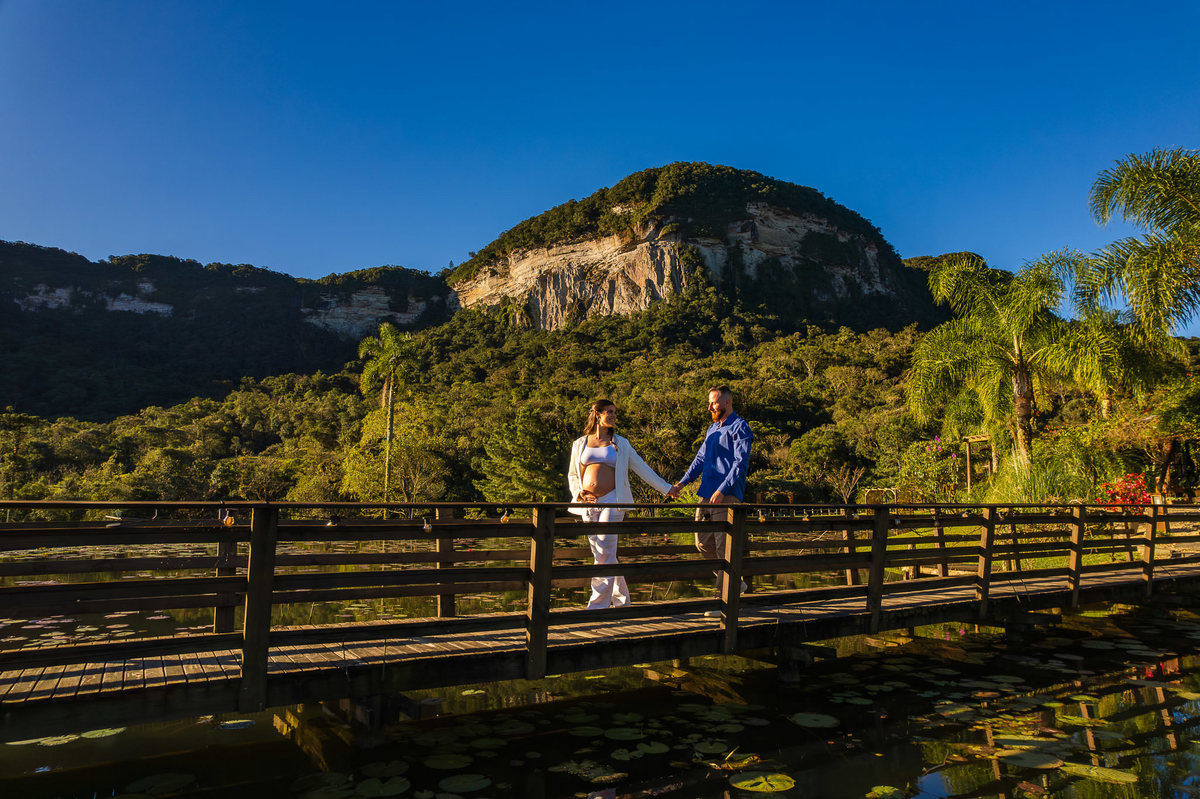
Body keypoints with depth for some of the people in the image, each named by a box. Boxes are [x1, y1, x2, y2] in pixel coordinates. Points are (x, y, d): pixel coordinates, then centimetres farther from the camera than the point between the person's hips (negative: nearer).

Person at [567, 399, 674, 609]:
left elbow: (641, 468, 13)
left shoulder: (621, 443, 11)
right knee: (601, 554, 5)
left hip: (612, 502, -2)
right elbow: (572, 475, 19)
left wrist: (666, 488, 11)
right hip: (589, 504, 2)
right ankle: (621, 599, 20)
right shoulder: (580, 443, 13)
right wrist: (578, 494, 0)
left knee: (605, 552, -11)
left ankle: (598, 605, -7)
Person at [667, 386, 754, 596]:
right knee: (703, 543, 9)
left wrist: (722, 490, -22)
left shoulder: (739, 427, -5)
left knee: (724, 547, -5)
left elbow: (741, 463, -14)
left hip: (727, 497, -8)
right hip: (706, 495, 8)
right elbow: (701, 459, 23)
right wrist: (682, 483, 12)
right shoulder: (712, 429, 21)